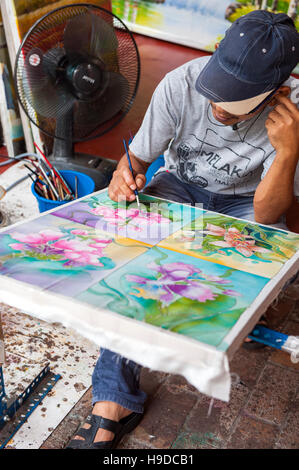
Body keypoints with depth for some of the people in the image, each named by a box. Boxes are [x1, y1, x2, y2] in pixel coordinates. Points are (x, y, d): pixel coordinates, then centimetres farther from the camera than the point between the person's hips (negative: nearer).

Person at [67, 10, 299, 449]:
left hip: (243, 201, 0)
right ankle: (114, 400, -22)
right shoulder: (180, 84, -25)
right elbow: (138, 156, -11)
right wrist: (126, 174, -35)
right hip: (181, 185, 1)